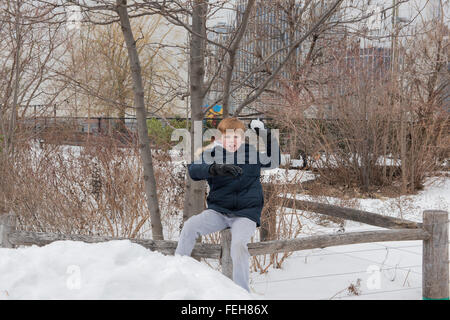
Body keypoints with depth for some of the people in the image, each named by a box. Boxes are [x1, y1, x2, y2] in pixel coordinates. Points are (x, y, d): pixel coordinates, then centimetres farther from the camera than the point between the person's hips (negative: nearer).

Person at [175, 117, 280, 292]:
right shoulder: (213, 155, 1)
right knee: (190, 225, -23)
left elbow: (274, 161, 17)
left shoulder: (252, 153, 6)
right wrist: (216, 169, -38)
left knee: (238, 244, -29)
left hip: (246, 214, -1)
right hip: (218, 211, 1)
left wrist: (266, 135, 3)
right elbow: (194, 170, -17)